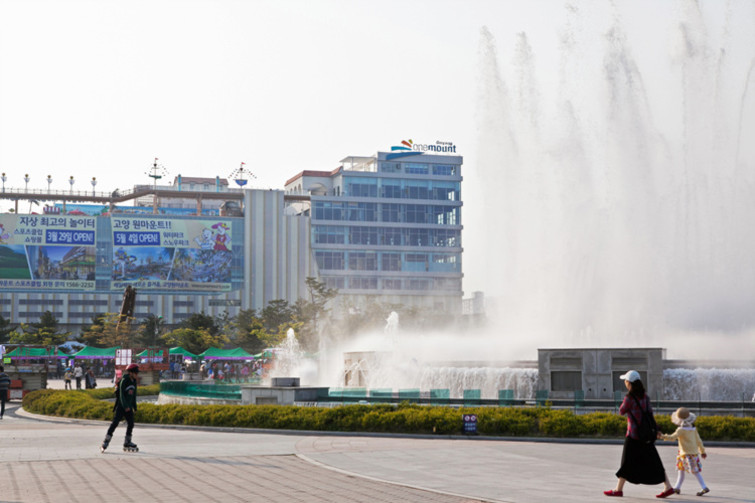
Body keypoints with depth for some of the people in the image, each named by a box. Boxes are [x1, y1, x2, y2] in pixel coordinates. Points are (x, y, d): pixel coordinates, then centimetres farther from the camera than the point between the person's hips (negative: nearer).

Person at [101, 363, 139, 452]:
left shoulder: (134, 382, 9)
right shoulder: (124, 381, -14)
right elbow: (121, 394, -20)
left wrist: (134, 407, 20)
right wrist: (125, 406, -26)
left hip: (128, 406, 8)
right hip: (120, 405, -8)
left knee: (130, 423, 7)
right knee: (115, 422, -13)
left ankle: (127, 443, 19)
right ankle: (105, 442, -11)